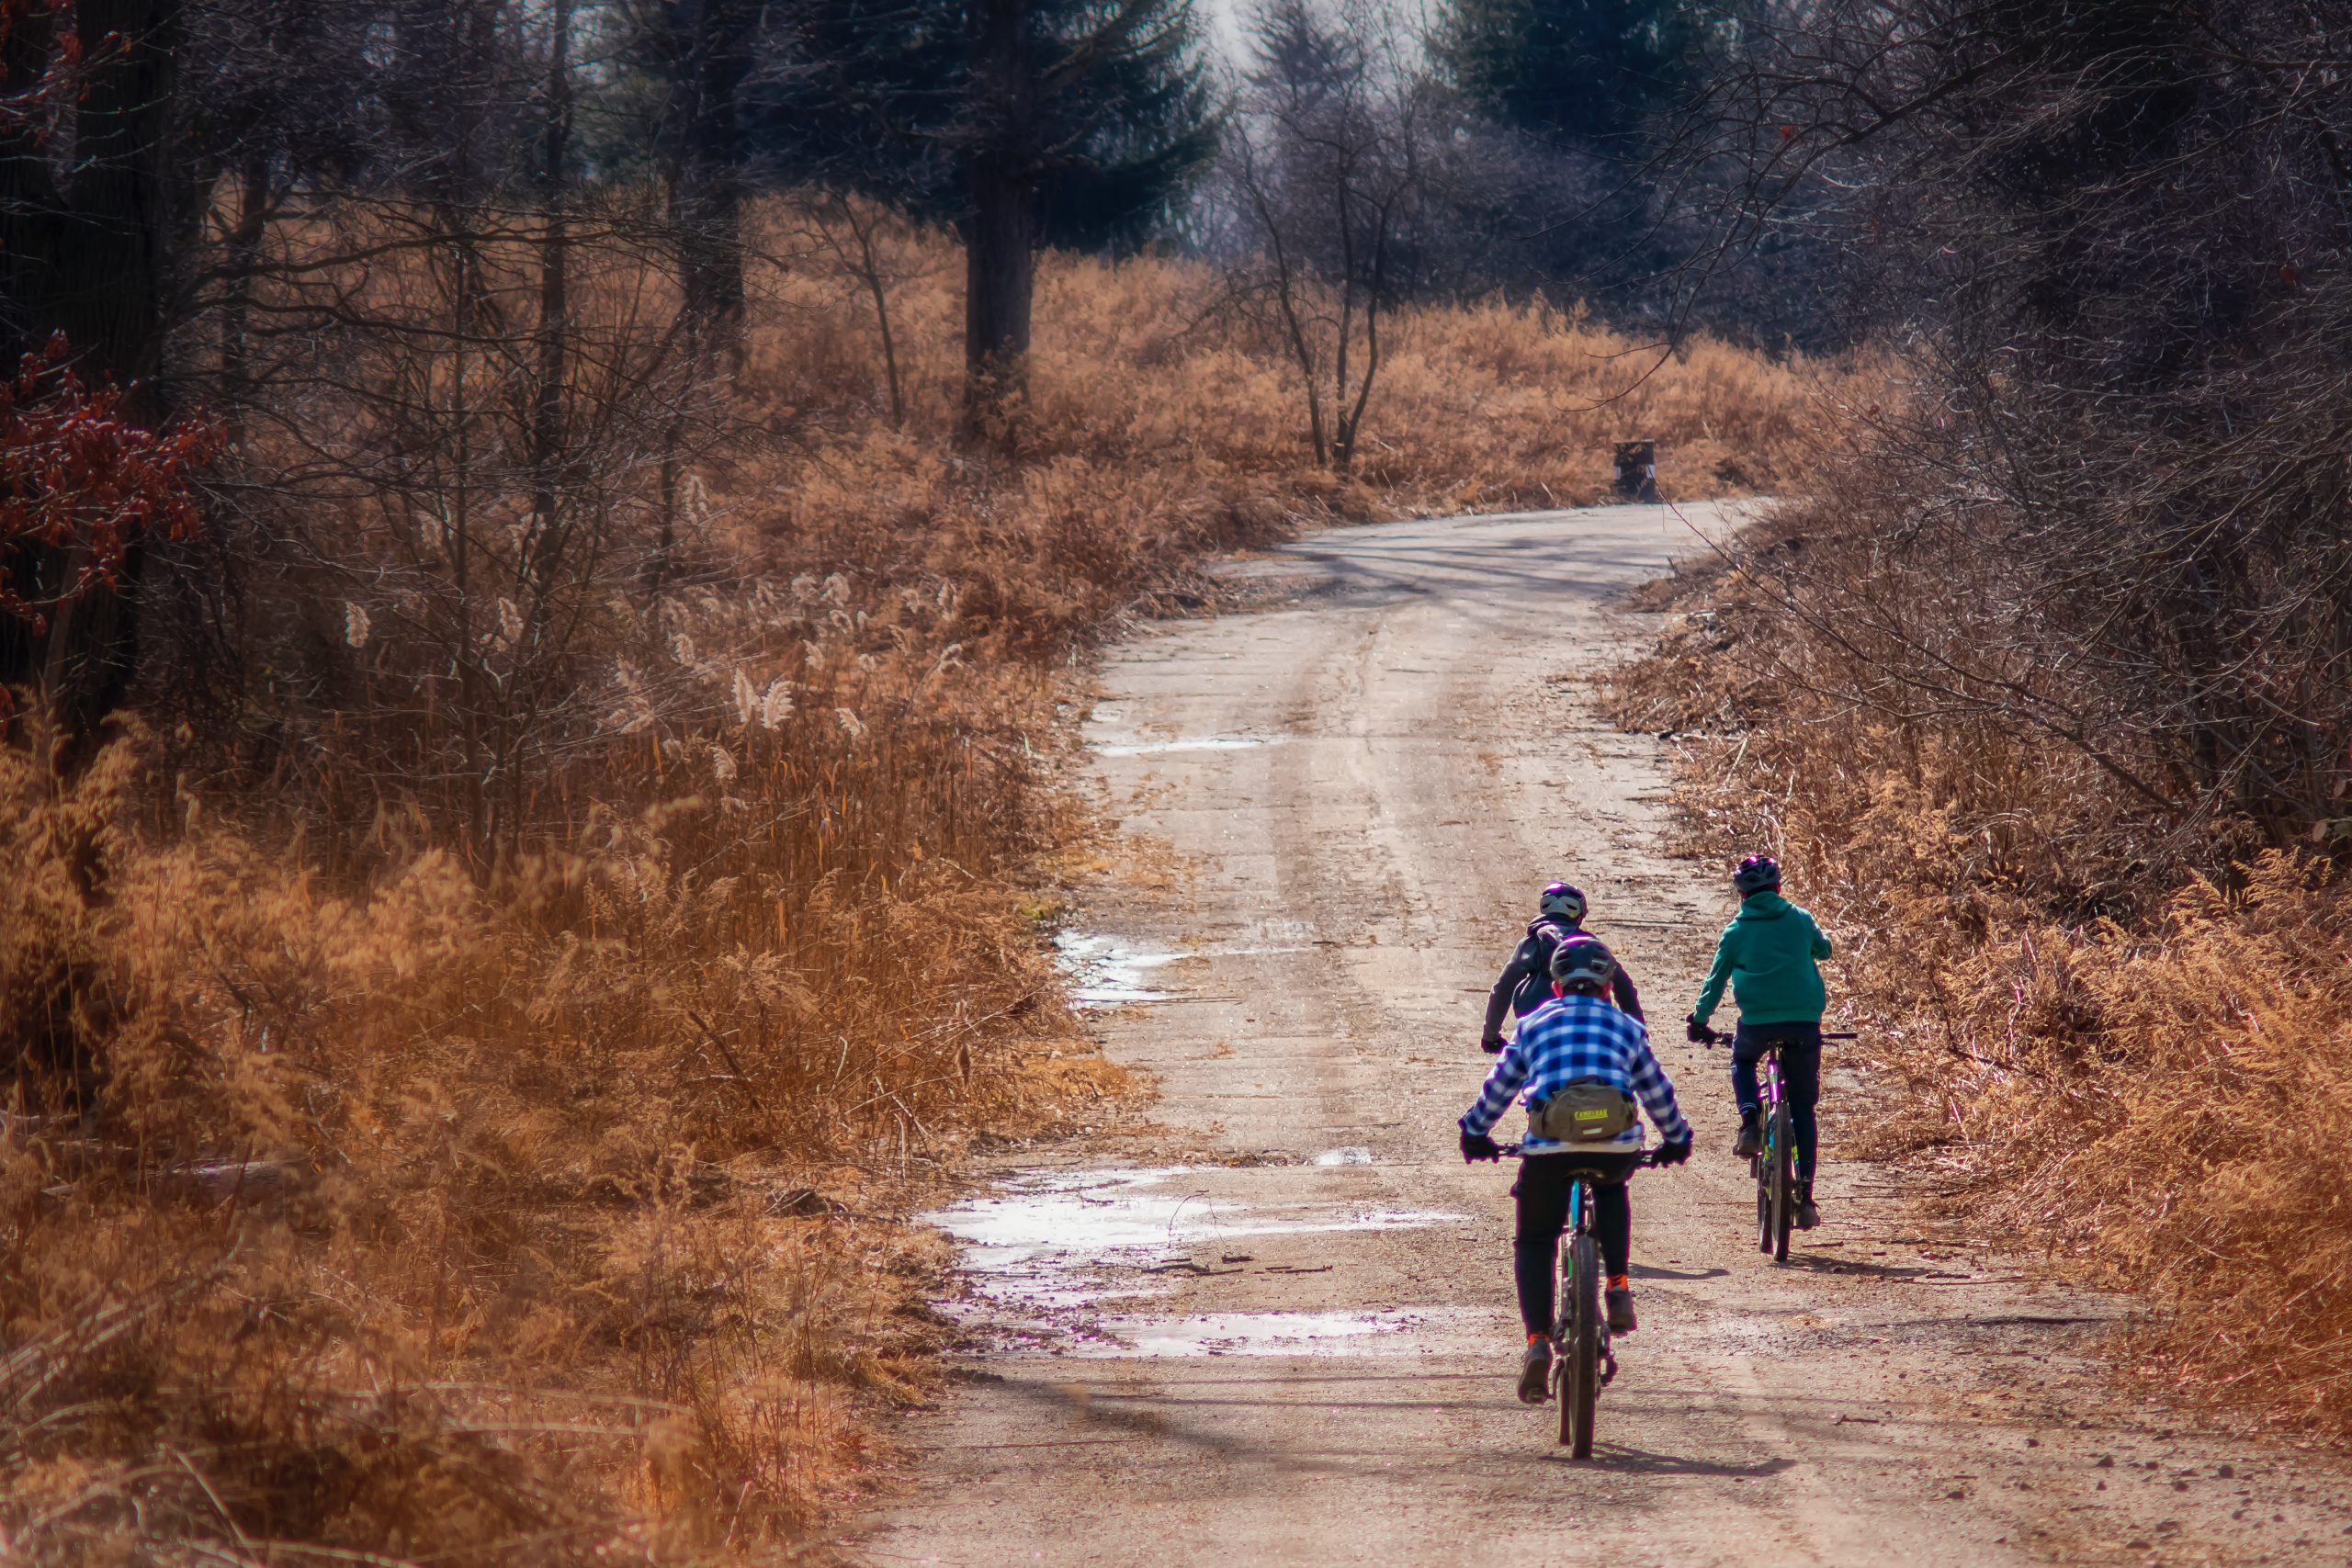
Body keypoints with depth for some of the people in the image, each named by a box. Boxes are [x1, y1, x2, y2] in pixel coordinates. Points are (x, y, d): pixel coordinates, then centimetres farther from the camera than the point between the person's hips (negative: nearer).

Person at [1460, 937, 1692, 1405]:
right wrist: (1676, 1139, 47)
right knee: (1612, 1191, 36)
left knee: (1534, 1242, 16)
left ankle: (1537, 1340, -1)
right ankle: (1619, 1287, 18)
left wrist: (1475, 1133, 43)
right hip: (1617, 1145, 1)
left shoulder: (1535, 1024, 20)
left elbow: (1499, 1085, 28)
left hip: (1549, 1145, -1)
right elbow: (1657, 1090, 31)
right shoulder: (1626, 1027, 21)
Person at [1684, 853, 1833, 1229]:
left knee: (1742, 1061, 34)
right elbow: (1823, 950, 28)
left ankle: (1750, 1123, 5)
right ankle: (1805, 1195, 3)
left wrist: (1699, 1021, 28)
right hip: (1804, 1020, 1)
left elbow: (1716, 980, 13)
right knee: (1804, 1109, 11)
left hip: (1757, 1021, -1)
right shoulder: (1800, 918, 9)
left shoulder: (1736, 931, 6)